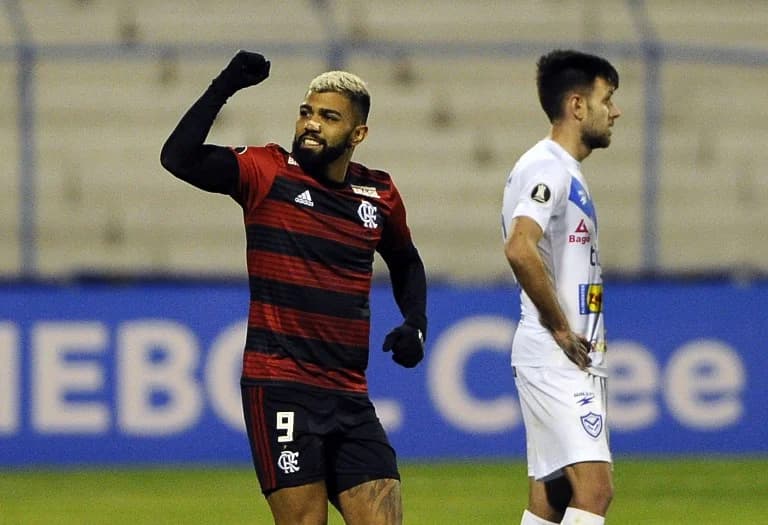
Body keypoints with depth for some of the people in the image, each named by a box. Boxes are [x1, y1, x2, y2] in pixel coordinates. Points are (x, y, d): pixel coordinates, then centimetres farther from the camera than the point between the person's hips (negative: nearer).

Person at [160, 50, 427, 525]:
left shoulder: (380, 195, 10)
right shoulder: (267, 172, -3)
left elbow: (406, 262, 30)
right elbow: (178, 158, -18)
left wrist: (415, 324, 14)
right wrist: (224, 87, -22)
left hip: (350, 396, 5)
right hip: (280, 387, -5)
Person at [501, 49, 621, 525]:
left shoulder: (567, 173, 20)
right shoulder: (547, 168, -13)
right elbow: (520, 249, -28)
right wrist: (561, 329, -20)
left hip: (578, 360, 10)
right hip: (556, 359, -10)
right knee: (595, 486, -19)